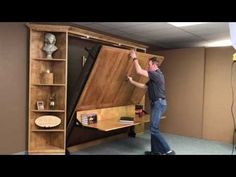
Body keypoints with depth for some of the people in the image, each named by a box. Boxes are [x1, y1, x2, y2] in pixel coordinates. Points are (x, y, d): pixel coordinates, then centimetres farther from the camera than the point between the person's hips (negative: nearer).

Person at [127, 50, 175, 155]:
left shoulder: (157, 75, -15)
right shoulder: (153, 77, 18)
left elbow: (139, 71, -20)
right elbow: (144, 86, 24)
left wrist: (134, 58, -10)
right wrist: (132, 81, 22)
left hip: (159, 103, -11)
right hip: (155, 103, 11)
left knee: (154, 129, -13)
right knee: (153, 128, 13)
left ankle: (168, 151, -9)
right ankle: (156, 151, 21)